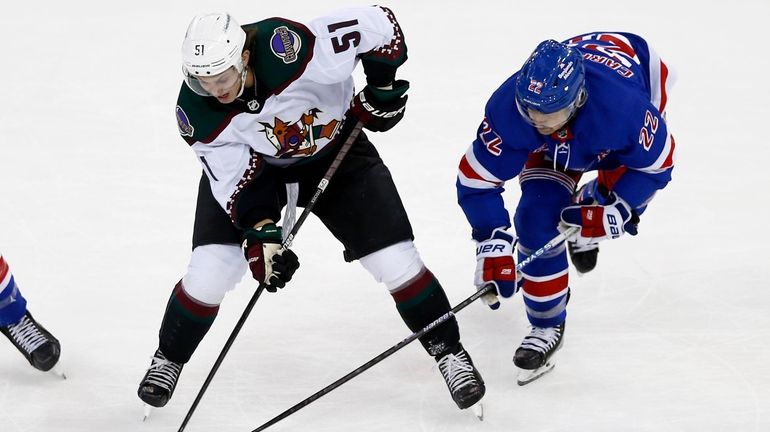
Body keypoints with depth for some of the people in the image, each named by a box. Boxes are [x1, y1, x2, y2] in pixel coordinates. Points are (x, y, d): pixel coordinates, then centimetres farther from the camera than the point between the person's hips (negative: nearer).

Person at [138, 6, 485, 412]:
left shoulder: (293, 50, -41)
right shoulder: (196, 113, -28)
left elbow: (379, 24, -31)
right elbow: (236, 179, -19)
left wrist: (383, 91, -20)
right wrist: (261, 234, -32)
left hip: (335, 152, -1)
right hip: (252, 165, 1)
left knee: (396, 261, -5)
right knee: (208, 273, -9)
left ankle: (448, 350, 19)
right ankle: (168, 359, 19)